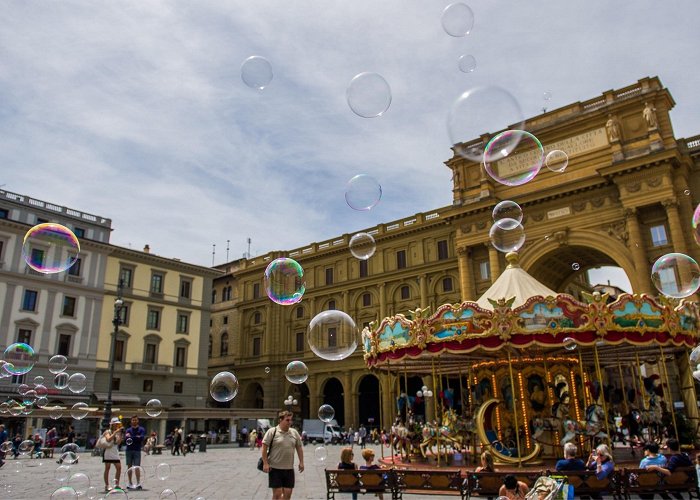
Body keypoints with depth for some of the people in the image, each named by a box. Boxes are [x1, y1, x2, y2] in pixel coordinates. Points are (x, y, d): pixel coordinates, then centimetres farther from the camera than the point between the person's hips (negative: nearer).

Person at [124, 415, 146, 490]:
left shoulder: (141, 429, 5)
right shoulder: (128, 430, 13)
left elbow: (142, 438, -11)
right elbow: (125, 439, -3)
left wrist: (131, 437, -9)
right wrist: (136, 437, -15)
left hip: (137, 450, -3)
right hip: (129, 450, 3)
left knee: (137, 467, -7)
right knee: (129, 466, 5)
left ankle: (138, 483, -6)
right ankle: (130, 483, 14)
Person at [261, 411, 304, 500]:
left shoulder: (294, 433, 9)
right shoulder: (272, 431, -7)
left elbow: (299, 447, 16)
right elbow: (264, 447, -9)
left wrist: (301, 462, 10)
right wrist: (265, 463, -13)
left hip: (289, 469, 5)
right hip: (275, 468, -5)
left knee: (288, 493, 5)